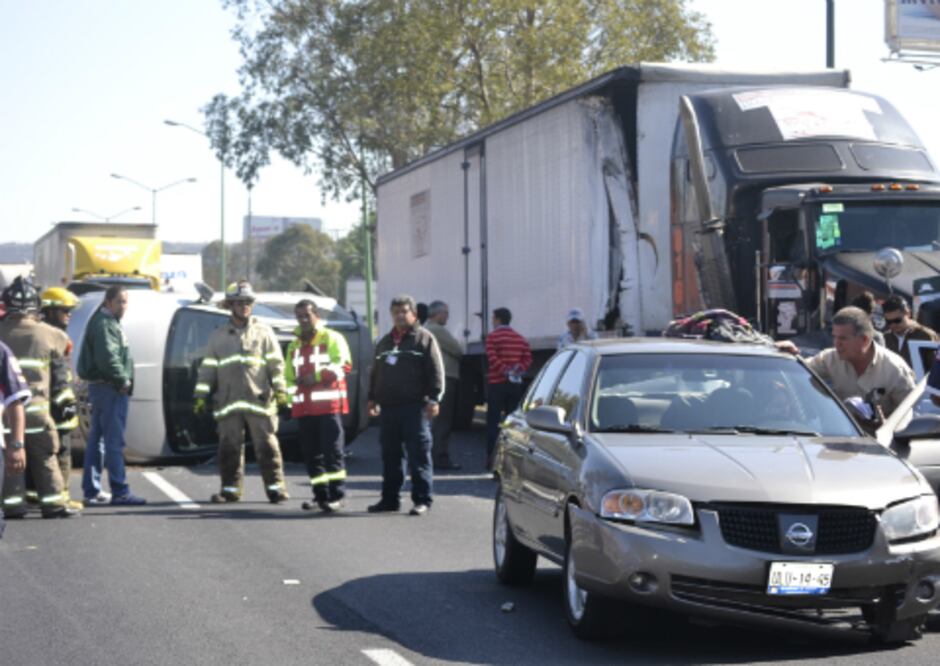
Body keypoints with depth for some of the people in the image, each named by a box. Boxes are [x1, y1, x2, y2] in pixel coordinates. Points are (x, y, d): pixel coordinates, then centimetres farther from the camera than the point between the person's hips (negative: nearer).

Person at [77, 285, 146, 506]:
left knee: (96, 439, 13)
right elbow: (108, 357, -24)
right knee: (114, 441, -9)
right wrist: (123, 380, -15)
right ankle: (120, 492, -9)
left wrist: (124, 381, 11)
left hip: (100, 387, 11)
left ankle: (91, 491, 18)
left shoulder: (109, 322, 20)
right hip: (110, 388, -11)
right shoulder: (104, 324, -13)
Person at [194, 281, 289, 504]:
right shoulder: (218, 336, 14)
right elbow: (208, 368, 14)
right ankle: (230, 488, 12)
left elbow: (276, 363, 5)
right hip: (228, 402, 2)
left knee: (266, 445, -3)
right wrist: (201, 396, 9)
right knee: (229, 447, 4)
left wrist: (280, 390, -3)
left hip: (259, 400, -2)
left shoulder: (263, 332, 9)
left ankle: (275, 486, 1)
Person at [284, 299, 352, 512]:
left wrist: (317, 376, -16)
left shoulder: (332, 339, 2)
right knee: (311, 453, 6)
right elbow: (288, 376, 28)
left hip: (328, 404, -6)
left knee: (332, 451, -10)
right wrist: (292, 390, 11)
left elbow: (343, 365, -10)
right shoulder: (294, 346, 22)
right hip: (304, 407, 6)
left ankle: (336, 495, -9)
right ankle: (320, 494, 12)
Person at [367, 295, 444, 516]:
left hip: (415, 407, -7)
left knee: (419, 455, -6)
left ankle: (422, 500, -4)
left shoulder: (424, 338, 0)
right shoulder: (385, 342, 20)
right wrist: (372, 398, 20)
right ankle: (389, 499, 18)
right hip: (388, 407, 7)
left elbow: (436, 371, -6)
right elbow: (375, 373, 27)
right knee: (389, 456, 10)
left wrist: (434, 399, -13)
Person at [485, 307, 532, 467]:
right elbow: (528, 358, 2)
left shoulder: (493, 336, -5)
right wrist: (517, 371, -7)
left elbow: (493, 359, -17)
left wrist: (506, 372, -14)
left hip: (497, 383, -5)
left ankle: (491, 456, -8)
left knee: (493, 421, -2)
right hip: (515, 384, 5)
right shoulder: (520, 338, 12)